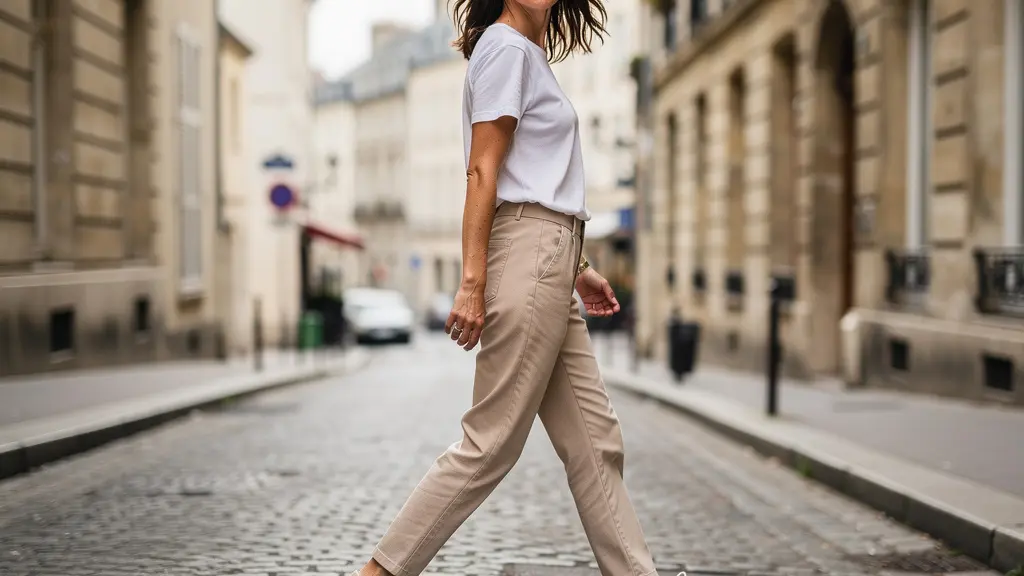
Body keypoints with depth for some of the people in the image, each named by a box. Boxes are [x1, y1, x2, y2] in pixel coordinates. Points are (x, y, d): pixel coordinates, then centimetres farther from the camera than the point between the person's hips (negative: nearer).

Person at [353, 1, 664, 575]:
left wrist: (577, 267, 23)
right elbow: (483, 173, -13)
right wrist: (473, 282, -18)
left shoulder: (532, 54, 22)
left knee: (596, 442, 9)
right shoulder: (505, 47, -6)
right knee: (491, 445, -6)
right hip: (527, 255, -10)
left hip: (551, 260, 10)